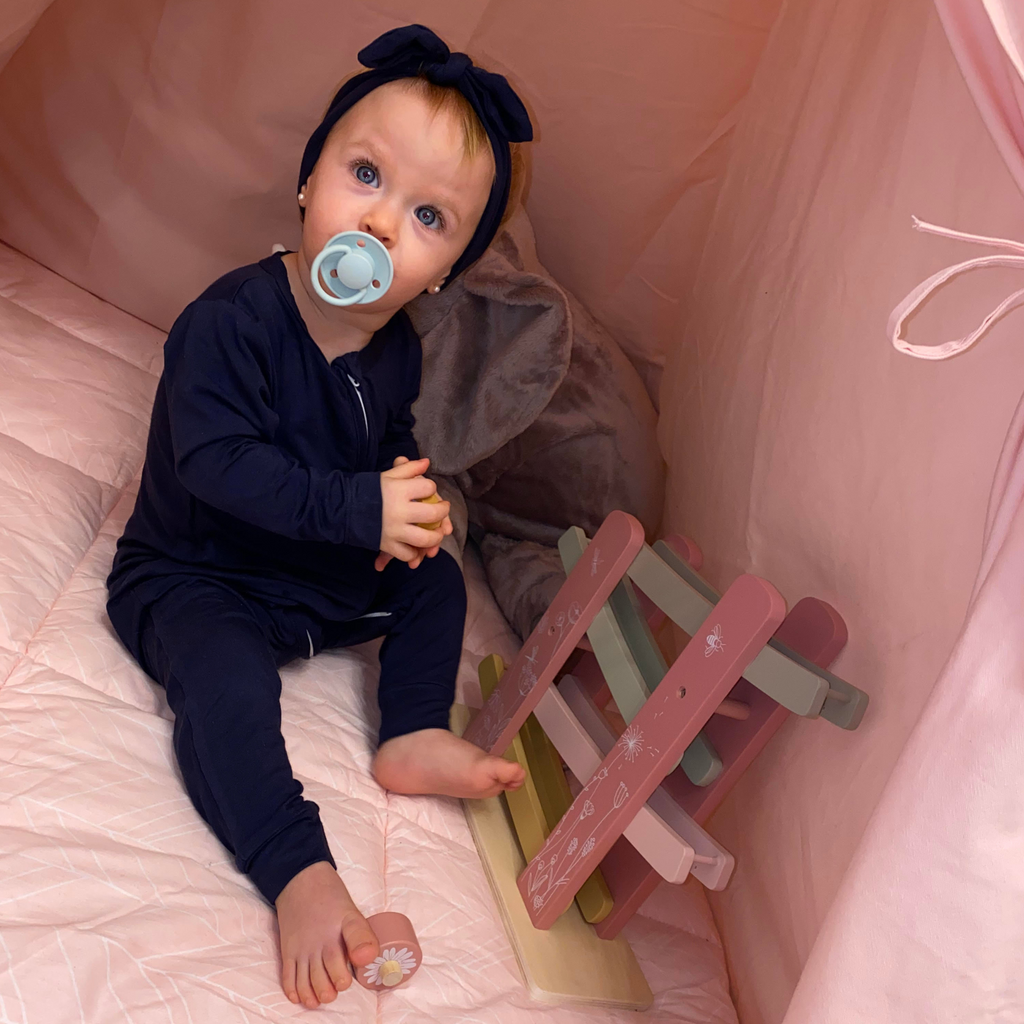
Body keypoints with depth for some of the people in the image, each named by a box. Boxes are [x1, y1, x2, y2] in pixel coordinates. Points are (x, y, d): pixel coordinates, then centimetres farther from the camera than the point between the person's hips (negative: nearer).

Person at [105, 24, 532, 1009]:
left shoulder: (396, 348, -5)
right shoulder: (230, 320, -29)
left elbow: (393, 443, 13)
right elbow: (217, 459, -34)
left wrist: (409, 500, -12)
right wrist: (360, 510, -36)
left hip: (325, 570, 7)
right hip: (191, 574, -7)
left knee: (433, 580, 9)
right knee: (226, 678, -33)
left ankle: (414, 739, 12)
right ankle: (300, 874, -31)